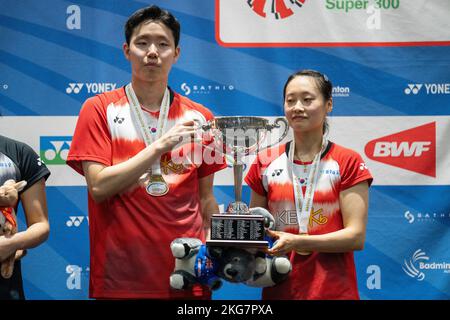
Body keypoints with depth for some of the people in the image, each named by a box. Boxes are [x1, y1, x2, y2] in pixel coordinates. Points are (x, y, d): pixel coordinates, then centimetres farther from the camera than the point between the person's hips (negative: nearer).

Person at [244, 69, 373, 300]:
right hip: (279, 289, 2)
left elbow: (356, 236, -10)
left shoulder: (348, 162, -3)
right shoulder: (265, 162, 4)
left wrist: (297, 242, -21)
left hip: (334, 290, -2)